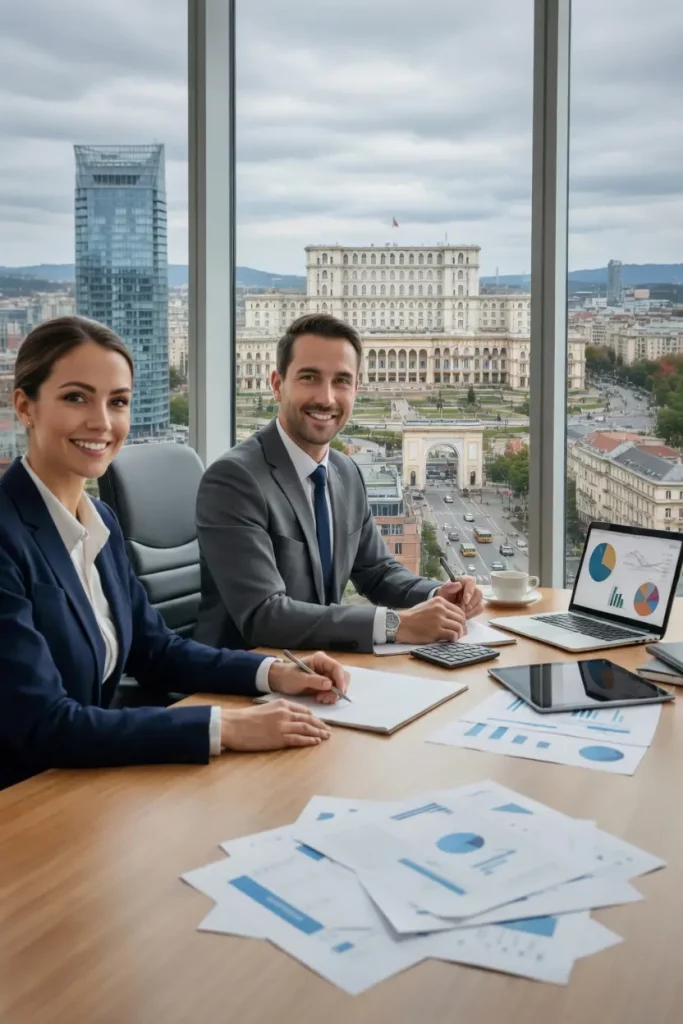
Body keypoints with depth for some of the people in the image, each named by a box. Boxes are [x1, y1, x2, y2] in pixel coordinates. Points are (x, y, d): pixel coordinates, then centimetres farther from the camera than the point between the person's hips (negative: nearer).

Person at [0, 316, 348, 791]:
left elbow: (151, 648, 12)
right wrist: (224, 727, -26)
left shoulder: (100, 520, 5)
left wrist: (273, 672, -2)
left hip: (93, 779, 7)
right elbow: (43, 724, -24)